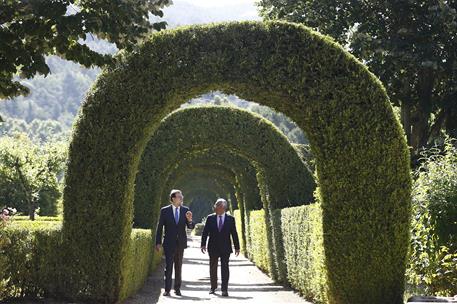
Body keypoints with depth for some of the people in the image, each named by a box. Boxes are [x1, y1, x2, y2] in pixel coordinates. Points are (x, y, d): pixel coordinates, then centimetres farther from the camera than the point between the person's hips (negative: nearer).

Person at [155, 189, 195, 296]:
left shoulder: (185, 210, 3)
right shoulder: (164, 211, -3)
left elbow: (191, 227, 2)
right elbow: (159, 227, -1)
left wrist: (189, 220, -20)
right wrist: (158, 242, -4)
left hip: (181, 242, 3)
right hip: (169, 242, -3)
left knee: (178, 267, 10)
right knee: (168, 266, -6)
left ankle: (177, 289, 18)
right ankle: (167, 289, -3)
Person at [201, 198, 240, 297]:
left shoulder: (230, 219, 2)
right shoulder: (210, 218, 4)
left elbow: (234, 233, 3)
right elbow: (205, 232, 4)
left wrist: (237, 247, 1)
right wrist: (203, 244, -5)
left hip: (225, 248, -1)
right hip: (213, 248, 1)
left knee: (225, 268, -4)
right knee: (213, 268, 8)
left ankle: (224, 289, -2)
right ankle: (213, 288, 20)